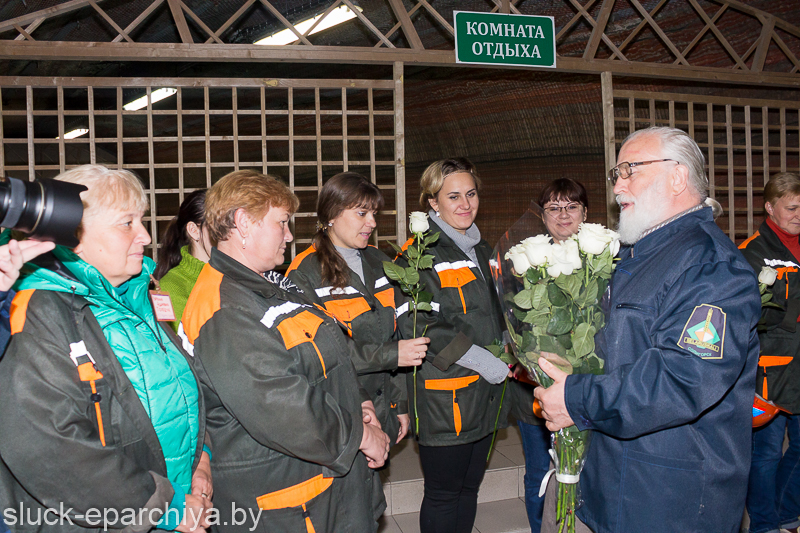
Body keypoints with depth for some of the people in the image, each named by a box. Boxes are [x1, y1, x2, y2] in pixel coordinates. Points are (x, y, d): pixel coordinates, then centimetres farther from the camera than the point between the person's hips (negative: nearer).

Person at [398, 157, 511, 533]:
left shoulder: (481, 250, 15)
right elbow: (416, 324, -22)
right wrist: (481, 361, -21)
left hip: (484, 394, 8)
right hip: (444, 398, -8)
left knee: (469, 488, 17)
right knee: (443, 495, 3)